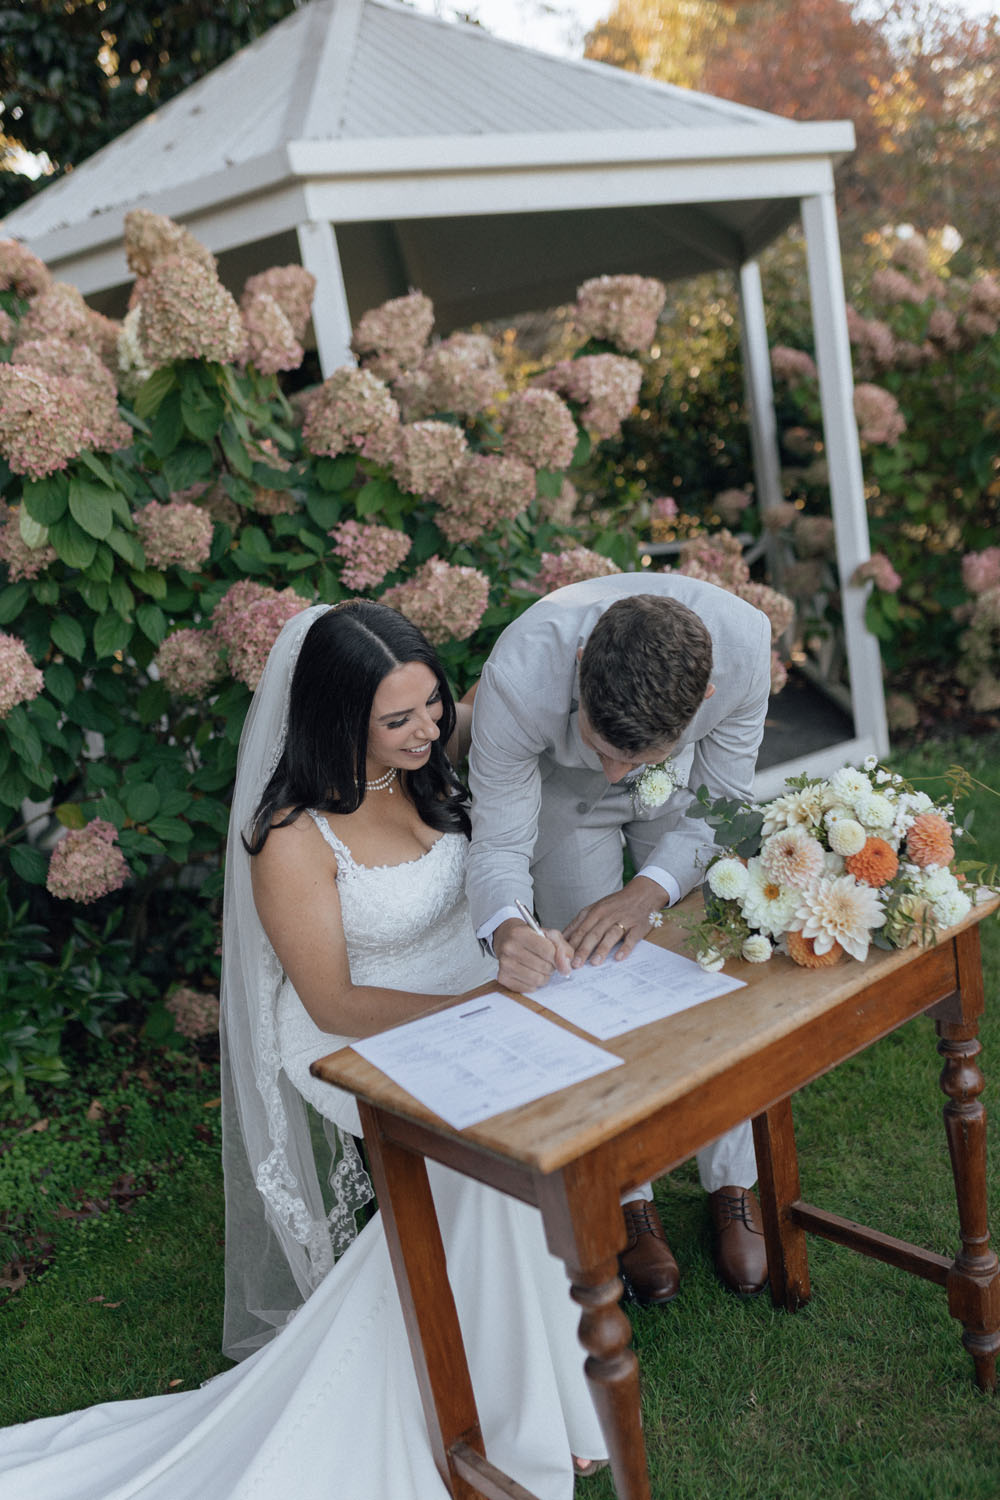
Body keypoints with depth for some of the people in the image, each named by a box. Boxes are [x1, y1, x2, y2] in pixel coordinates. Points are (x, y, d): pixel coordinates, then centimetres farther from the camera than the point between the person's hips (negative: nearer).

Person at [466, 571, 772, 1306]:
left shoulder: (745, 642, -39)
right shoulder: (519, 674, -44)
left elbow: (723, 799, -21)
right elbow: (498, 844, -30)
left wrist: (651, 889, -37)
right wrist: (507, 928, -51)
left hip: (686, 792, 2)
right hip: (561, 793, -1)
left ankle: (733, 1188, 27)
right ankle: (629, 1198, 23)